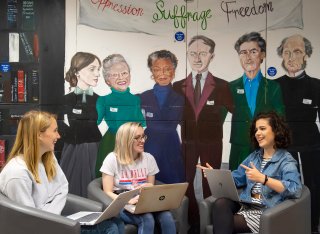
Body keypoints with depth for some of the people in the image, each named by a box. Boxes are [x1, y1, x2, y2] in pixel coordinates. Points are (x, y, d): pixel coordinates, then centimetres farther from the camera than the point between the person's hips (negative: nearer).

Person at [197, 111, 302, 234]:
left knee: (222, 222, -24)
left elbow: (296, 189, -21)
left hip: (266, 212, -6)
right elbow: (237, 178, 23)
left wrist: (262, 178, -26)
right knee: (220, 203, -27)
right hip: (245, 205, 6)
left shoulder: (286, 160, -3)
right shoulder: (254, 156, 20)